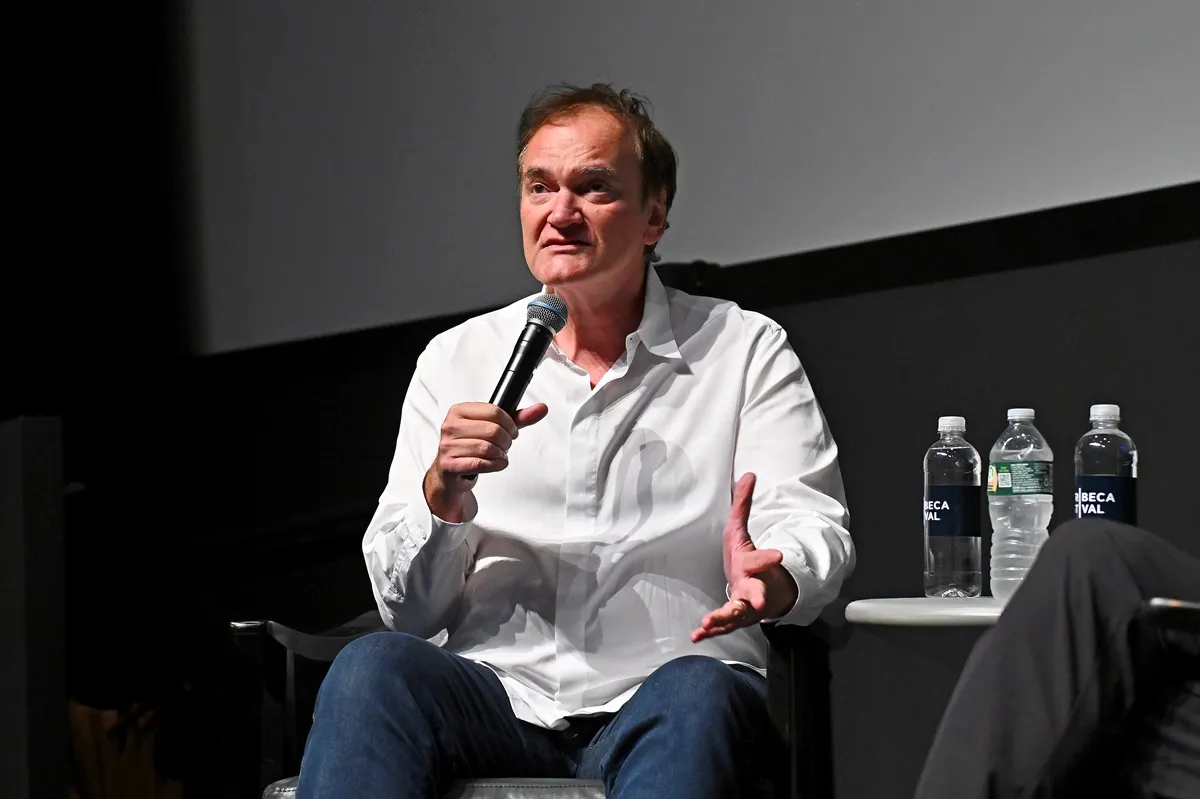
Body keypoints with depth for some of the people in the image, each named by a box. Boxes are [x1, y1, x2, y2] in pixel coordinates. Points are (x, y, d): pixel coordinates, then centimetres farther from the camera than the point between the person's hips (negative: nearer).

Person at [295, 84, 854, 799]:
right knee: (372, 668, -30)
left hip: (656, 706, -1)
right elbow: (407, 610, 13)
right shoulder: (458, 359, 15)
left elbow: (815, 533, 0)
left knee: (700, 694, -36)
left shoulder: (747, 351, 11)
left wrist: (768, 580, -25)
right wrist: (441, 495, -9)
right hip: (497, 698, 1)